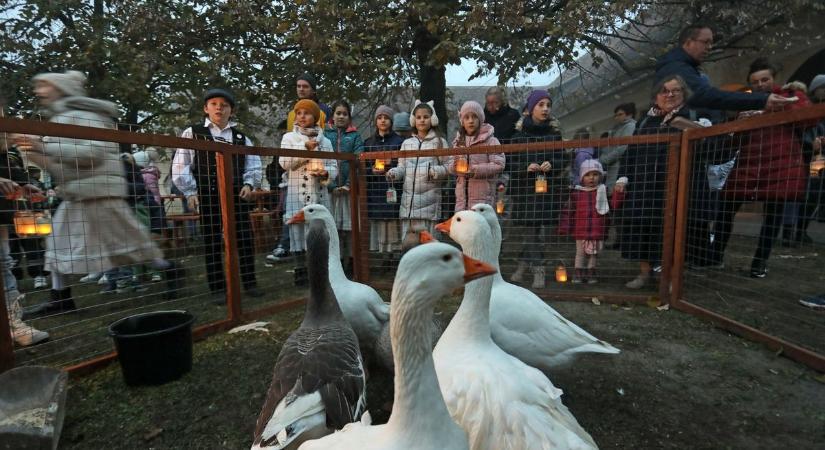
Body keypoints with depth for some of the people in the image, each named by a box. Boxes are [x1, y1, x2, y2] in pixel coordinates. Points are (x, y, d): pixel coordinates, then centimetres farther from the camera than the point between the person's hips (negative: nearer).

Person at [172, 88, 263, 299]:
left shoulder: (241, 137, 14)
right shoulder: (193, 133, 6)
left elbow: (254, 165, 11)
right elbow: (180, 166, 1)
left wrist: (249, 184, -6)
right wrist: (190, 192, -7)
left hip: (237, 196, 2)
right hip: (208, 197, -2)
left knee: (245, 239, 3)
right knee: (212, 243, 3)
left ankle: (249, 283, 14)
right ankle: (218, 289, 11)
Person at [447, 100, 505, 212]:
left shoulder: (490, 140, -3)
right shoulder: (458, 141, 14)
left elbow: (499, 164, -11)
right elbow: (449, 164, 13)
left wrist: (475, 169, -18)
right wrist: (455, 166, -10)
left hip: (482, 196, -5)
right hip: (461, 195, 5)